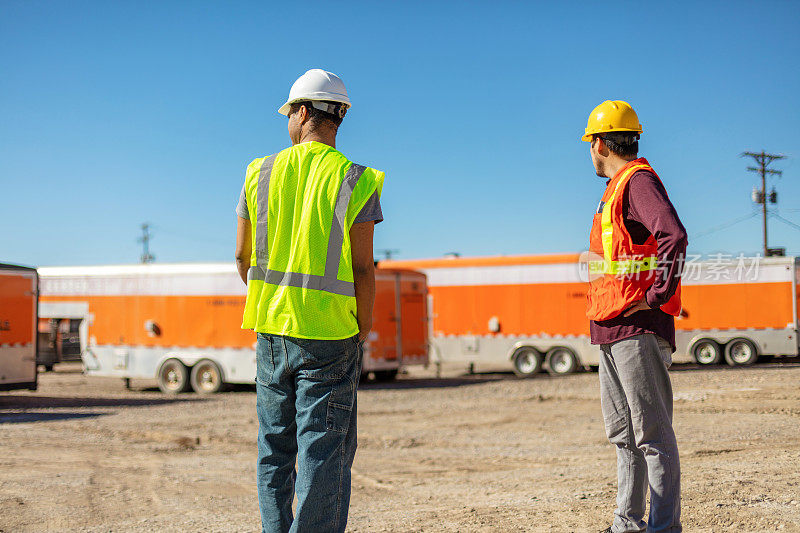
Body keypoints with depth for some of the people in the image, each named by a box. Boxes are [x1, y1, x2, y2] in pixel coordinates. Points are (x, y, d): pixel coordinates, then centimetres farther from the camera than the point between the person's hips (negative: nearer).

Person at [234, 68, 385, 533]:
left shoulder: (261, 173, 4)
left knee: (275, 447, 14)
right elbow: (364, 268, -10)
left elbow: (243, 257, 9)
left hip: (271, 328, 4)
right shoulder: (355, 181, -7)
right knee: (325, 449, -1)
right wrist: (362, 332, 1)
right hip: (330, 335, -4)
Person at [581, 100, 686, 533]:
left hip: (637, 328, -11)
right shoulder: (617, 187, 21)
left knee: (652, 431, -8)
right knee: (623, 432, 15)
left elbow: (673, 235, -27)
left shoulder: (638, 181, -11)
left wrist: (657, 295, -23)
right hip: (612, 328, 11)